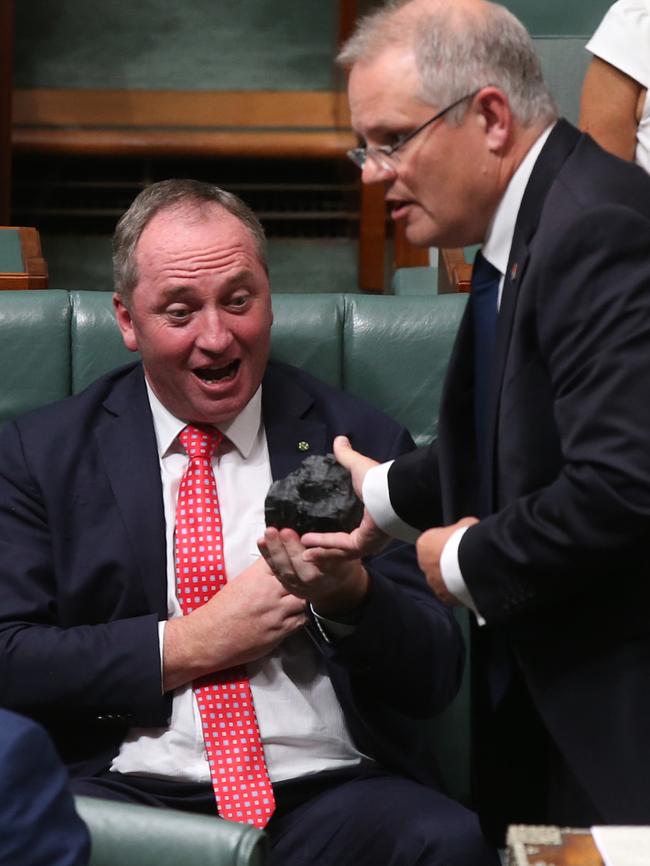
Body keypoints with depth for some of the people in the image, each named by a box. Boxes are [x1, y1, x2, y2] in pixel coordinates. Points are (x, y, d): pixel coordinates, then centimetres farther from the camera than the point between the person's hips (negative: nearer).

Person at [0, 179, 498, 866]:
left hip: (329, 794, 1)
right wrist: (188, 644, -5)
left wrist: (349, 593, -13)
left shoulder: (362, 443, 12)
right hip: (132, 788, 0)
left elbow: (434, 680, 8)